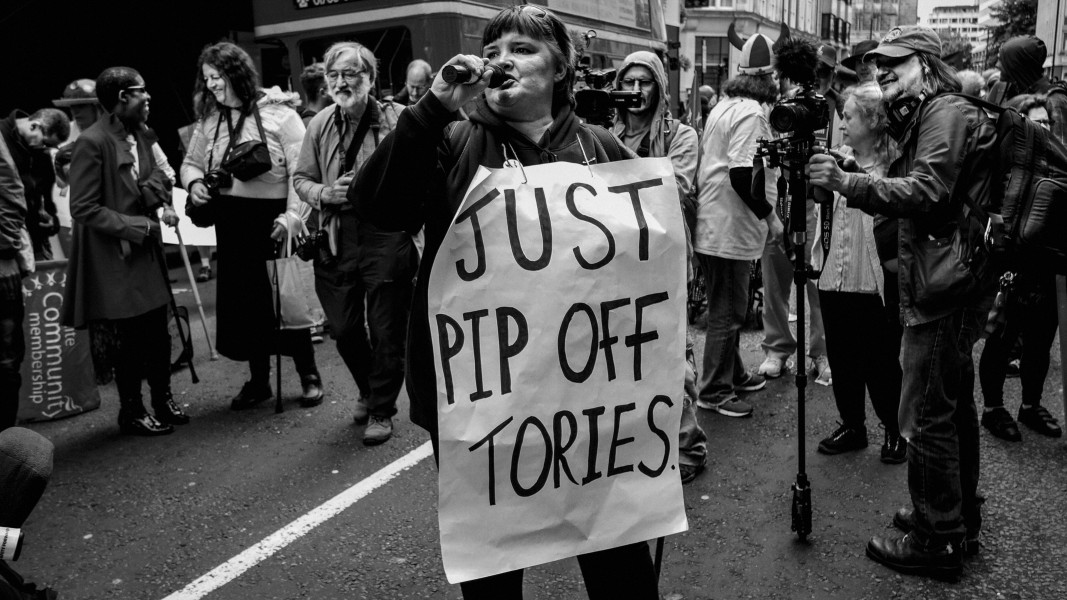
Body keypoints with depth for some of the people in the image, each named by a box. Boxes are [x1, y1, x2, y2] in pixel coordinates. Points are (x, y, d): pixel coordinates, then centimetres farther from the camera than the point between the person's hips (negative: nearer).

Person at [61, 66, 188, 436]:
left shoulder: (142, 135, 5)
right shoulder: (92, 142, -16)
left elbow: (157, 178, 15)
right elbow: (83, 208, -15)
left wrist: (162, 201, -7)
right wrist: (136, 226, -17)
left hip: (147, 252, 6)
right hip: (115, 258, -6)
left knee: (158, 332, 12)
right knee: (132, 338, 4)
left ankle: (162, 399, 30)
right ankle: (131, 413, 23)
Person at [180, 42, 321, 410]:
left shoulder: (278, 113, -8)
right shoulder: (209, 120, 9)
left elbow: (301, 170, -13)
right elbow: (191, 162, 20)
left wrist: (292, 217, -21)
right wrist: (194, 181, -3)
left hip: (274, 220, -5)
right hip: (232, 224, 5)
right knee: (245, 302, 11)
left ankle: (308, 375, 18)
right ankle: (258, 379, 25)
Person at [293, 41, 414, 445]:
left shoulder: (397, 119, -5)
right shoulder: (320, 125, 9)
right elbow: (301, 179, 14)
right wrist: (324, 193, -5)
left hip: (387, 234, -4)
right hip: (337, 238, 5)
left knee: (386, 330, 4)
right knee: (343, 329, 13)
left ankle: (381, 410, 23)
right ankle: (368, 390, 39)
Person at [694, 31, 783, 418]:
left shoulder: (723, 106, 13)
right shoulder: (751, 113, -16)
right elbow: (741, 173, -25)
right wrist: (770, 216, -14)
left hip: (712, 224, 10)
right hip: (730, 230, -10)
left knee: (727, 308, 20)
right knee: (728, 313, 1)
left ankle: (733, 375, 34)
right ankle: (714, 393, 11)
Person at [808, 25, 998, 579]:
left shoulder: (947, 114, -10)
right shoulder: (924, 118, 20)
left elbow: (925, 194, -24)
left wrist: (846, 181, -29)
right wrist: (848, 183, 7)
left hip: (942, 288, -11)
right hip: (948, 284, 11)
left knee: (927, 416, -5)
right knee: (954, 407, 18)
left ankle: (937, 542, 6)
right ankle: (959, 519, 32)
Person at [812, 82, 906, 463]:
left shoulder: (893, 168, -8)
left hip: (876, 284, -5)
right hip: (834, 279, 5)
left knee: (880, 364, 8)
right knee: (842, 360, 14)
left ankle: (896, 431, 27)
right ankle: (851, 426, 31)